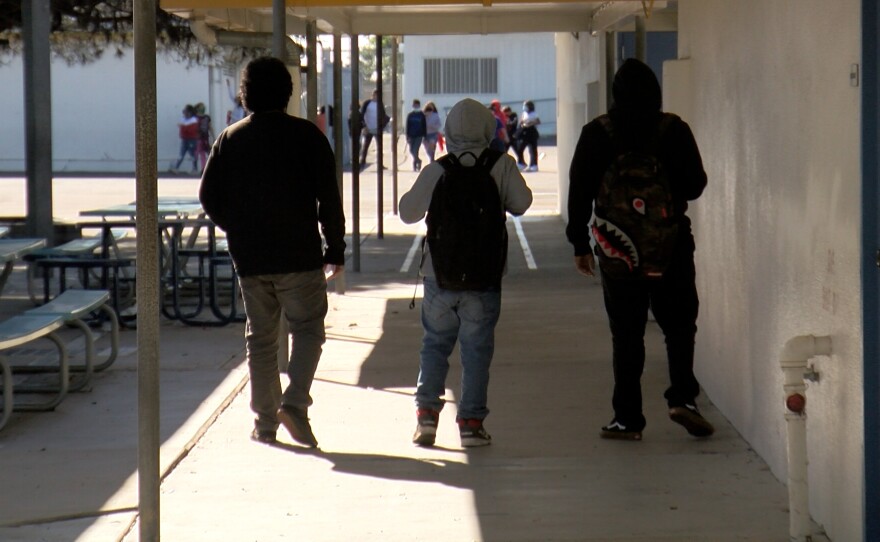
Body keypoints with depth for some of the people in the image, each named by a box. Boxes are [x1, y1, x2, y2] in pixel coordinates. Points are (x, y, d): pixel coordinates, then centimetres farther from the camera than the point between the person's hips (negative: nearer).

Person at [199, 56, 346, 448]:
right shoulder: (306, 135, -4)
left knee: (260, 337, 11)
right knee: (307, 329, 6)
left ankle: (265, 422, 12)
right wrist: (335, 249, 2)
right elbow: (329, 199, -5)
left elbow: (209, 197, 5)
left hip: (248, 258, 3)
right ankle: (294, 403, -14)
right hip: (299, 255, -3)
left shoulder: (230, 138, 4)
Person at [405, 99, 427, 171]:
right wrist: (407, 137, -1)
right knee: (411, 151, 4)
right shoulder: (410, 115, 5)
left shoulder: (422, 115, 2)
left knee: (415, 151, -12)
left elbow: (424, 126, 4)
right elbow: (407, 126, 5)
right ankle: (418, 161, 28)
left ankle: (414, 165, 2)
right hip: (411, 136, 3)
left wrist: (424, 136, -1)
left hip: (419, 136, -3)